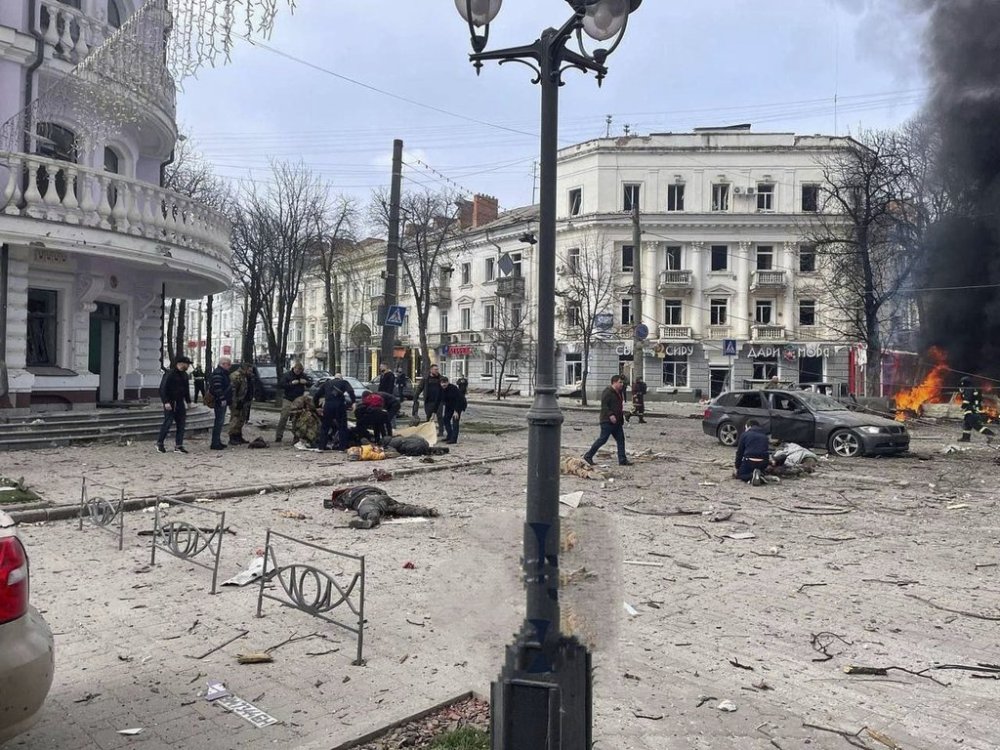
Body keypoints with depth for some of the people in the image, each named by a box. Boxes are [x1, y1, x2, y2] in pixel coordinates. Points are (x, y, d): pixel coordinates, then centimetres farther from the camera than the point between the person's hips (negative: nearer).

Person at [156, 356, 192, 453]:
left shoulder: (184, 375, 12)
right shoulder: (170, 374, -12)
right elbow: (163, 389, -16)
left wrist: (188, 401, 18)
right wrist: (166, 402, -22)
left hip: (180, 403, 7)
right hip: (170, 404, -7)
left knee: (181, 424, 4)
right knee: (167, 423, -4)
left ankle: (178, 446, 8)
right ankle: (159, 443, 13)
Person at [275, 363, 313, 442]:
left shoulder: (303, 375, 7)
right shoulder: (287, 375, -2)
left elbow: (311, 383, 9)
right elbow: (282, 385, -9)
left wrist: (306, 382, -12)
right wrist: (291, 383, -20)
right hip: (288, 399, -3)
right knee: (284, 417, -10)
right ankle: (279, 435, -6)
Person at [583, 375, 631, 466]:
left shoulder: (618, 393, 18)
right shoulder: (607, 392, -13)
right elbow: (604, 405, -21)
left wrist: (622, 412, 16)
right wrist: (610, 415, -28)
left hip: (617, 421, 10)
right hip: (607, 421, -10)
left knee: (621, 439, 6)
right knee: (603, 439, -6)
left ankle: (622, 460, 9)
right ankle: (588, 456, 5)